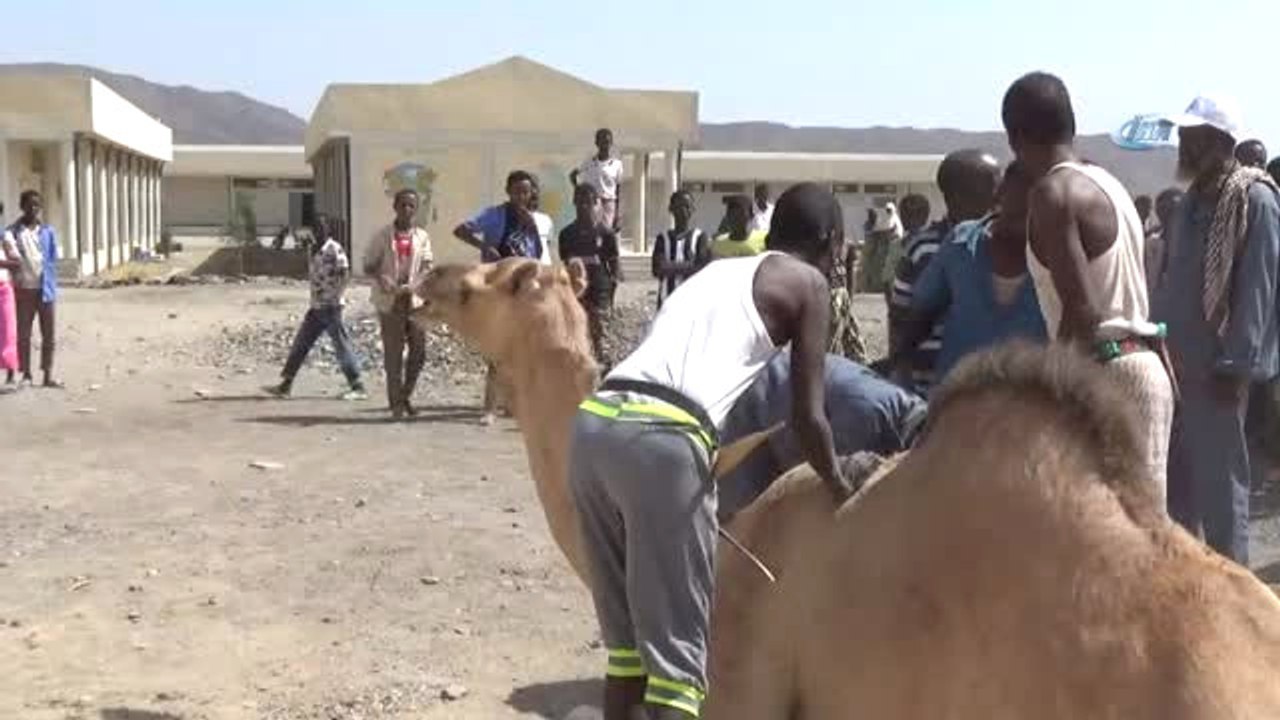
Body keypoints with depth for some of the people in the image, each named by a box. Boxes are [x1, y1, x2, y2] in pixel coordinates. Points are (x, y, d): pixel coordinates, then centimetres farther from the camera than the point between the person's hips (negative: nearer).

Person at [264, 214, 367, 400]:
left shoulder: (335, 249, -11)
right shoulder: (314, 249, 13)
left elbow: (345, 275, -17)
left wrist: (336, 298, -20)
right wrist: (314, 300, 15)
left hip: (331, 307, -8)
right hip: (316, 307, 8)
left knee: (342, 347, -4)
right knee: (300, 344, 9)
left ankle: (358, 388, 1)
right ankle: (285, 386, 14)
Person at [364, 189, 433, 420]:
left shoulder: (422, 237, 6)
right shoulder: (382, 236, 2)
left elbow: (427, 267, 2)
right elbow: (368, 265, 3)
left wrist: (412, 286, -16)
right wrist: (381, 278, -18)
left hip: (415, 299, 2)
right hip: (389, 301, -2)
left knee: (419, 351, 2)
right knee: (393, 354, -1)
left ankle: (405, 396, 20)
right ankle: (396, 403, 5)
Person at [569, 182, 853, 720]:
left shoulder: (715, 271, 31)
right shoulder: (805, 282, 13)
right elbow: (807, 416, 11)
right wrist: (842, 492, 28)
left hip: (594, 422, 7)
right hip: (664, 438, -7)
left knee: (626, 637, 18)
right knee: (676, 645, 1)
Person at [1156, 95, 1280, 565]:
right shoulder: (1193, 201, 14)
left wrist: (1235, 364, -18)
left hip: (1217, 367, -8)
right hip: (1176, 362, 8)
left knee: (1219, 482, 0)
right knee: (1175, 478, 13)